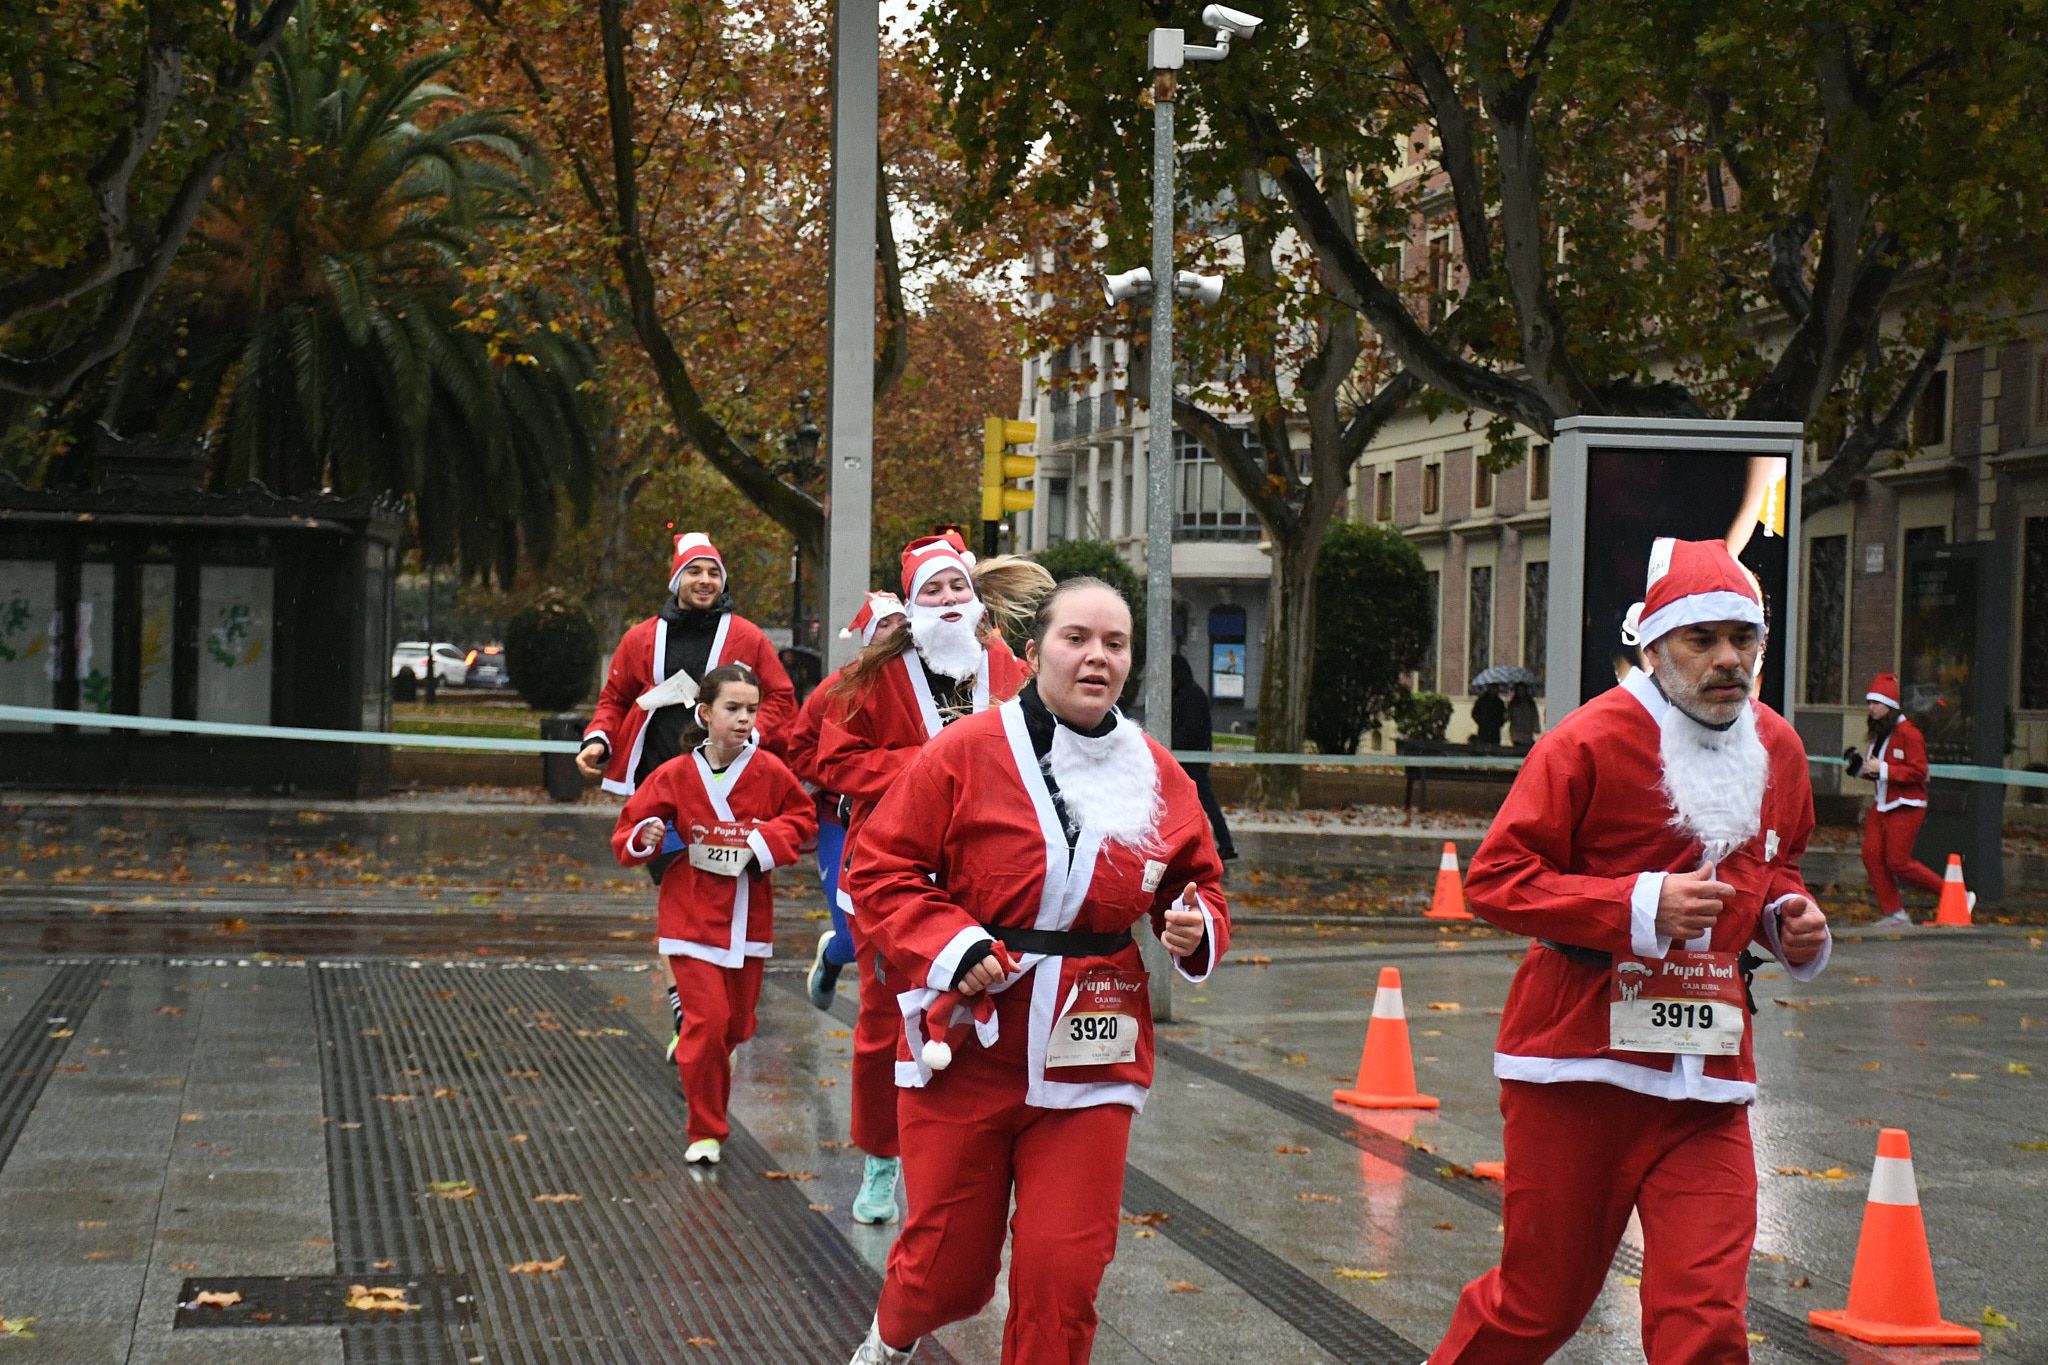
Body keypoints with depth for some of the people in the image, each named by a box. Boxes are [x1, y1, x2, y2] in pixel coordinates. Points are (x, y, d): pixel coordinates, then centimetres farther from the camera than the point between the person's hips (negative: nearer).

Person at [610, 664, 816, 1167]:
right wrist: (643, 838, -21)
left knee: (737, 1024, 11)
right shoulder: (676, 775, -6)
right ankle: (706, 1133, 0)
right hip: (692, 919, -3)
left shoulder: (770, 772, -4)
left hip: (748, 920, 3)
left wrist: (767, 841, -11)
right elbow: (628, 829, 2)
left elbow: (802, 819, 7)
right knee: (707, 1021, -11)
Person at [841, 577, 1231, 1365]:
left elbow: (1199, 882, 17)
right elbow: (879, 869, -4)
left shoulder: (1160, 780, 3)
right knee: (948, 1267, 10)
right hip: (967, 1047, -2)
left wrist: (1197, 929, -5)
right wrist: (952, 947, -16)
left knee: (1064, 1271, -2)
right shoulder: (966, 754, -8)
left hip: (1088, 1058, 2)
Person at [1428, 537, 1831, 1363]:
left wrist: (1788, 919, 4)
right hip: (1579, 1060, -4)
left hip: (1705, 1082, 4)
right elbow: (1494, 879, -12)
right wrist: (1639, 905, -22)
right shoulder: (1593, 740, -11)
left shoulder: (1777, 751, 8)